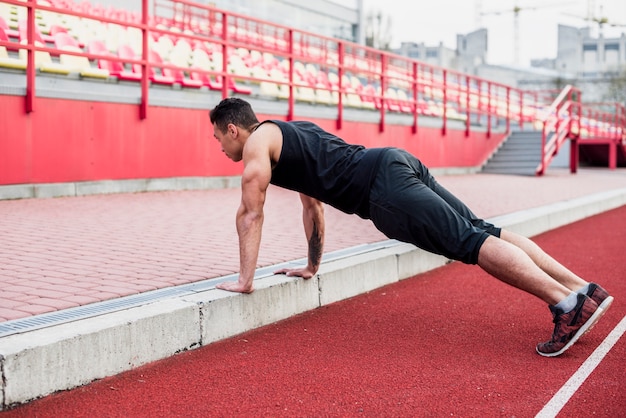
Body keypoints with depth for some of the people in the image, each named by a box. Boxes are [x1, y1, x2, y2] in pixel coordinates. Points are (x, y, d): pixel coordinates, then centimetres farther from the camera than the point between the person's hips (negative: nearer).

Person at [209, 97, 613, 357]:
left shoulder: (258, 142, 6)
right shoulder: (287, 134, 33)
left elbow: (251, 214, -1)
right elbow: (313, 205, 37)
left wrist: (245, 280, 4)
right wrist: (312, 267, 40)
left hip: (383, 187, -8)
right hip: (397, 163, 9)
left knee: (471, 242, -17)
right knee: (484, 232, 1)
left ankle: (568, 302, -25)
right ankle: (585, 288, -2)